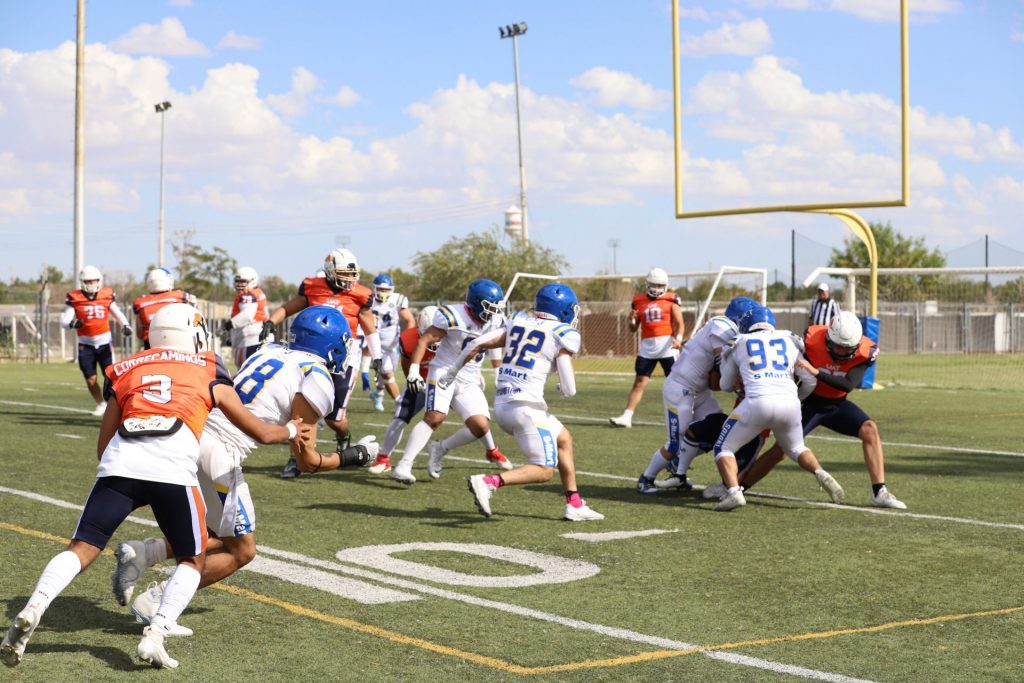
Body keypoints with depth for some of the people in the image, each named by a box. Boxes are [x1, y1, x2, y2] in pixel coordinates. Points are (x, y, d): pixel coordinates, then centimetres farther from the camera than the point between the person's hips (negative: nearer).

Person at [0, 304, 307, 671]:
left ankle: (32, 609, -18)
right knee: (192, 560, 16)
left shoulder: (127, 371, 28)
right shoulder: (210, 375, 24)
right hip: (174, 470, -2)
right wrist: (292, 429, 53)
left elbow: (103, 446, 29)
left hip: (120, 464, 2)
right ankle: (155, 636, -1)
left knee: (81, 549, 6)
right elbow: (261, 433, 34)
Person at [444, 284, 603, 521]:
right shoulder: (563, 335, -4)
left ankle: (575, 505, 24)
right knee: (543, 471, -1)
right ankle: (489, 482, -19)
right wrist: (565, 389, 17)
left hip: (501, 405, 8)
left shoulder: (518, 322, 13)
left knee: (564, 440, 23)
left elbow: (477, 344, 10)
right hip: (526, 407, -8)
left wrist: (452, 372, 24)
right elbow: (569, 390, -7)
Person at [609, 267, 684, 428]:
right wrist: (632, 320, -8)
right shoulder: (639, 301, 11)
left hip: (667, 345, -2)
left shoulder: (671, 300, 3)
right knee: (639, 382, -2)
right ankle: (626, 417, -6)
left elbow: (679, 323, -2)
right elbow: (633, 329, 14)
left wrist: (678, 338, -21)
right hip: (647, 347, 2)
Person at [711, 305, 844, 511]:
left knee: (724, 448, 12)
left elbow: (726, 385, 27)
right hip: (790, 402, 3)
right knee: (796, 448, 29)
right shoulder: (789, 341, 22)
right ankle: (821, 474, 2)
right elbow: (810, 381, 21)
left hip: (758, 403, -3)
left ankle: (733, 492, -11)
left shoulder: (739, 343, 17)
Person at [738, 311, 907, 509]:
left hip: (837, 405, 2)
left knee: (869, 429, -19)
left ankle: (880, 493, -16)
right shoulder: (812, 339, -24)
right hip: (809, 403, -2)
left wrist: (816, 372, -40)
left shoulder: (864, 351, -21)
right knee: (781, 449, -10)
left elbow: (849, 385, -31)